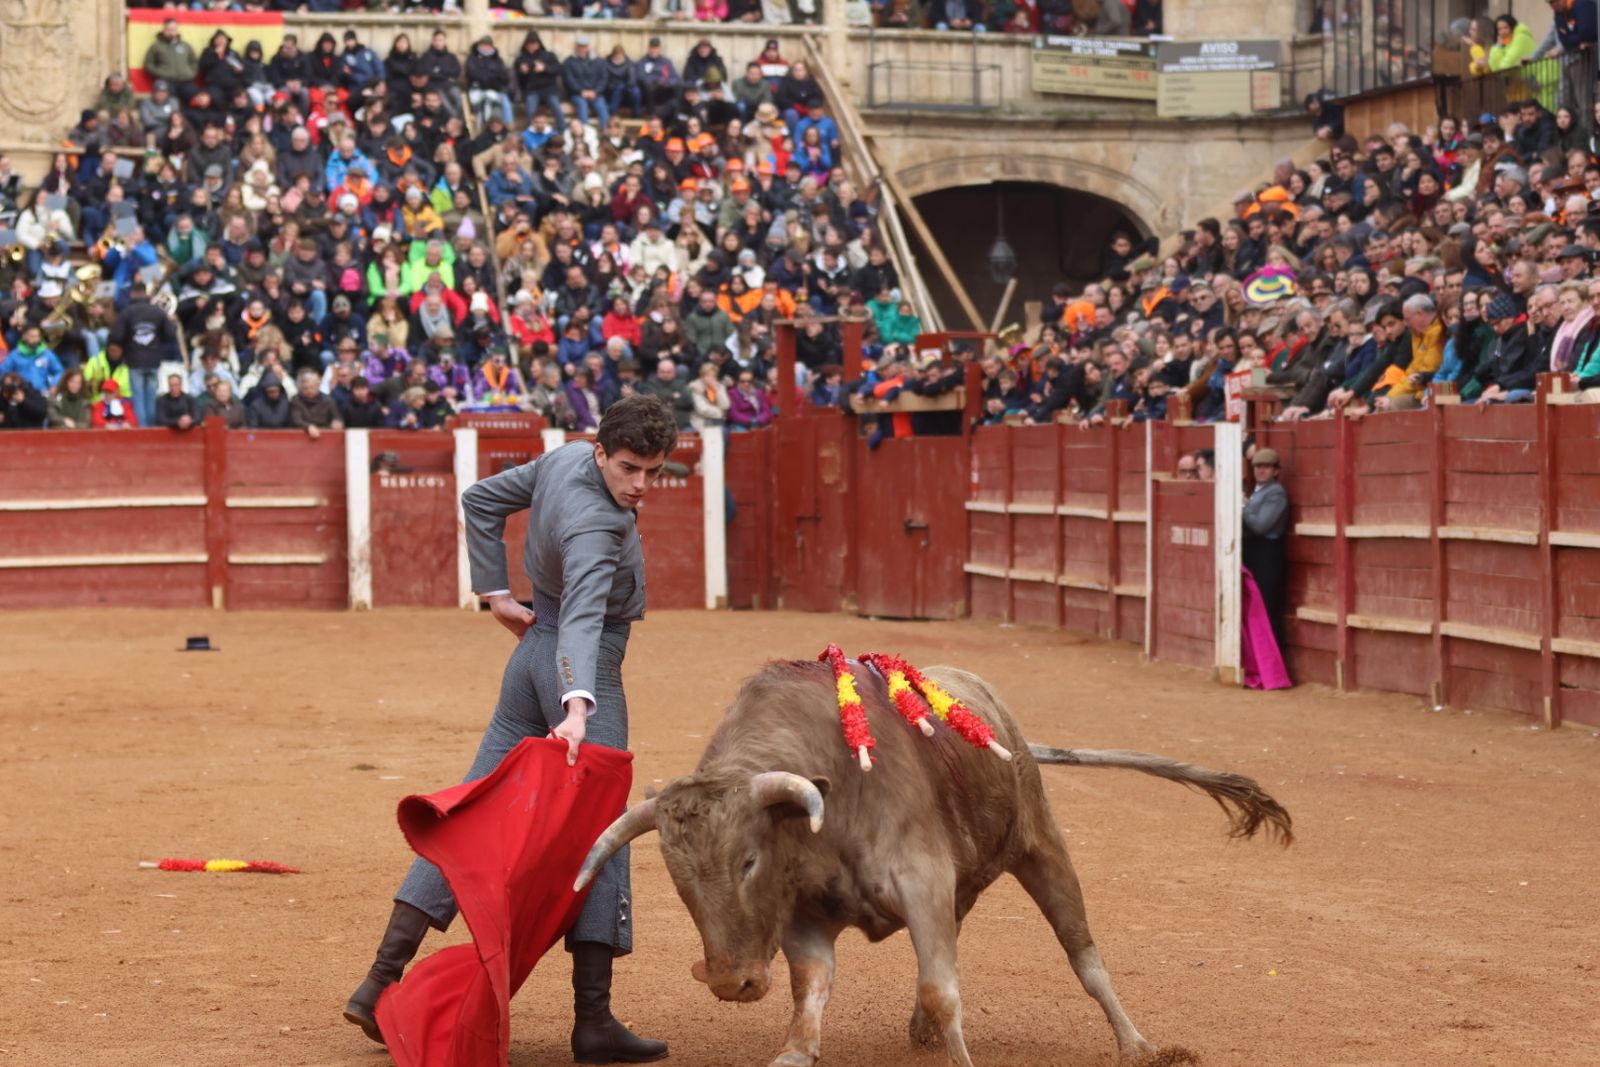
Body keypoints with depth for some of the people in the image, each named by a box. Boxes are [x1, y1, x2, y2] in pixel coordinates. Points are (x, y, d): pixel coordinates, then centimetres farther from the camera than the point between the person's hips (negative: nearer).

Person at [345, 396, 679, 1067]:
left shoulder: (563, 458, 2)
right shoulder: (594, 524, -25)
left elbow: (480, 501, 16)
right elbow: (584, 615, -41)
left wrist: (496, 595, 15)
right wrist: (578, 709, -54)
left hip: (533, 650, 9)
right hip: (580, 666, -9)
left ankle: (381, 983, 6)